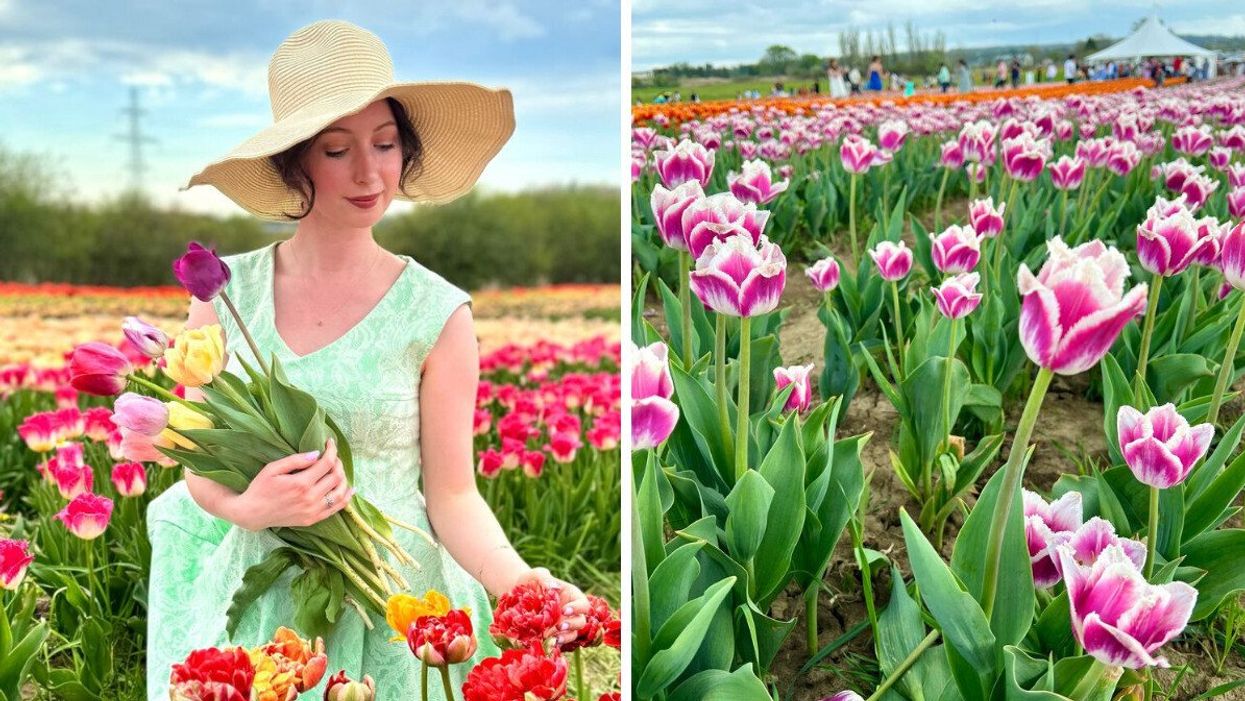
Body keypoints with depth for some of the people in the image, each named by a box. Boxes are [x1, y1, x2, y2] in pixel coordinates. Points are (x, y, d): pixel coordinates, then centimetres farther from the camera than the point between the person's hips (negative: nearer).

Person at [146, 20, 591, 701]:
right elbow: (201, 470, 0)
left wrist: (519, 582, -25)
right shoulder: (226, 292, -4)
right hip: (257, 600, 2)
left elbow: (452, 495, -7)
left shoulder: (437, 314, -10)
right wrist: (252, 508, -21)